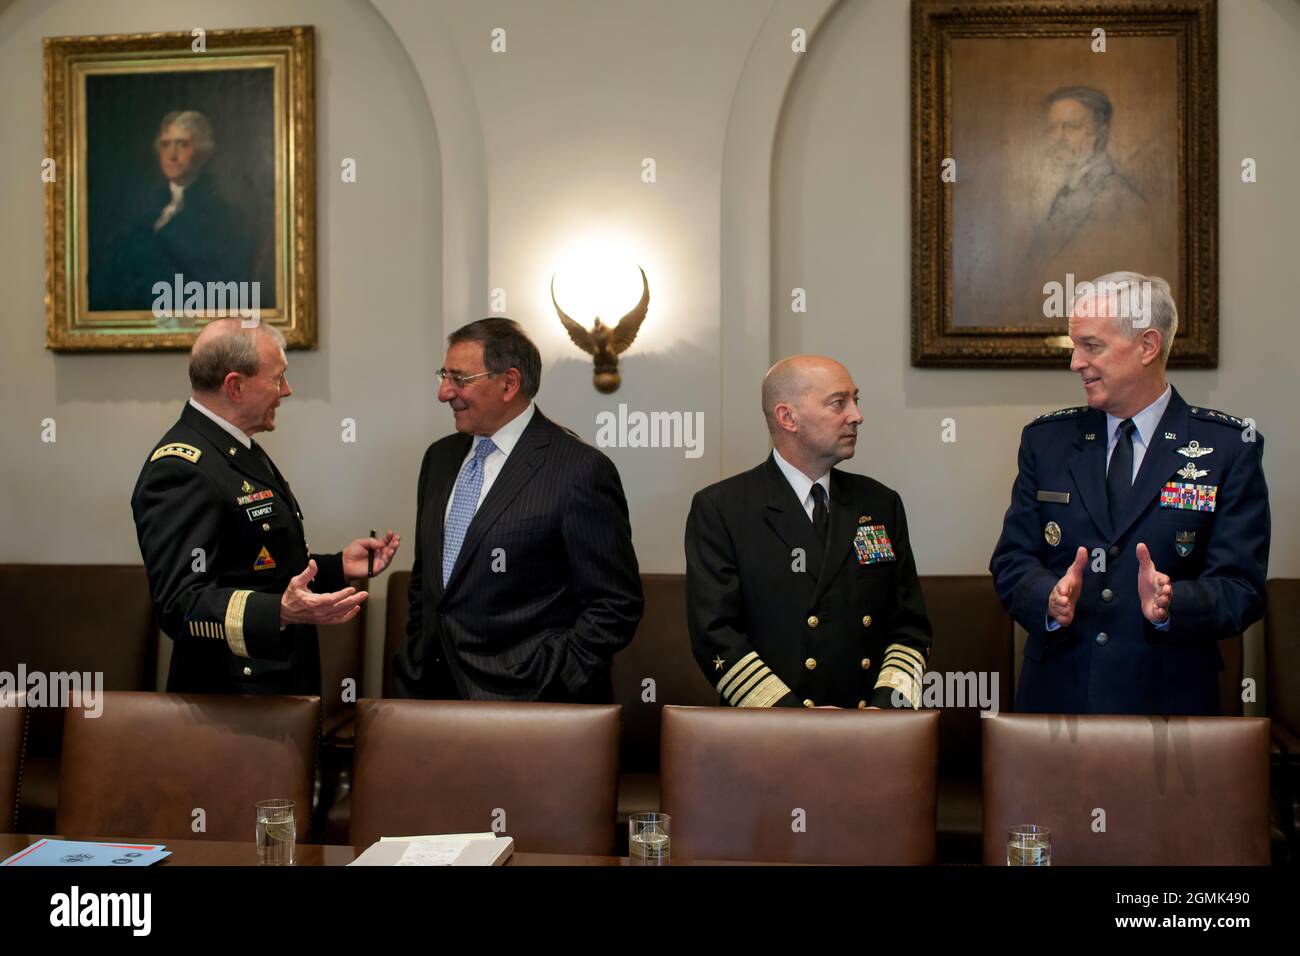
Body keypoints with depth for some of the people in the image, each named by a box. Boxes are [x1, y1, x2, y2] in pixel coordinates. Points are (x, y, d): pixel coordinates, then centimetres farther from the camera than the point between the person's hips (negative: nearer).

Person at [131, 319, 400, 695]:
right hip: (230, 696, -9)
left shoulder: (239, 451, 14)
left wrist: (339, 567, 9)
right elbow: (182, 604, -26)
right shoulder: (180, 469, -20)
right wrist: (280, 613, -39)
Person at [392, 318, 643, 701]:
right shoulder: (440, 457, 9)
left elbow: (616, 606, -12)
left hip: (527, 699, -6)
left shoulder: (581, 470, -13)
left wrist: (549, 685, -15)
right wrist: (416, 657, 10)